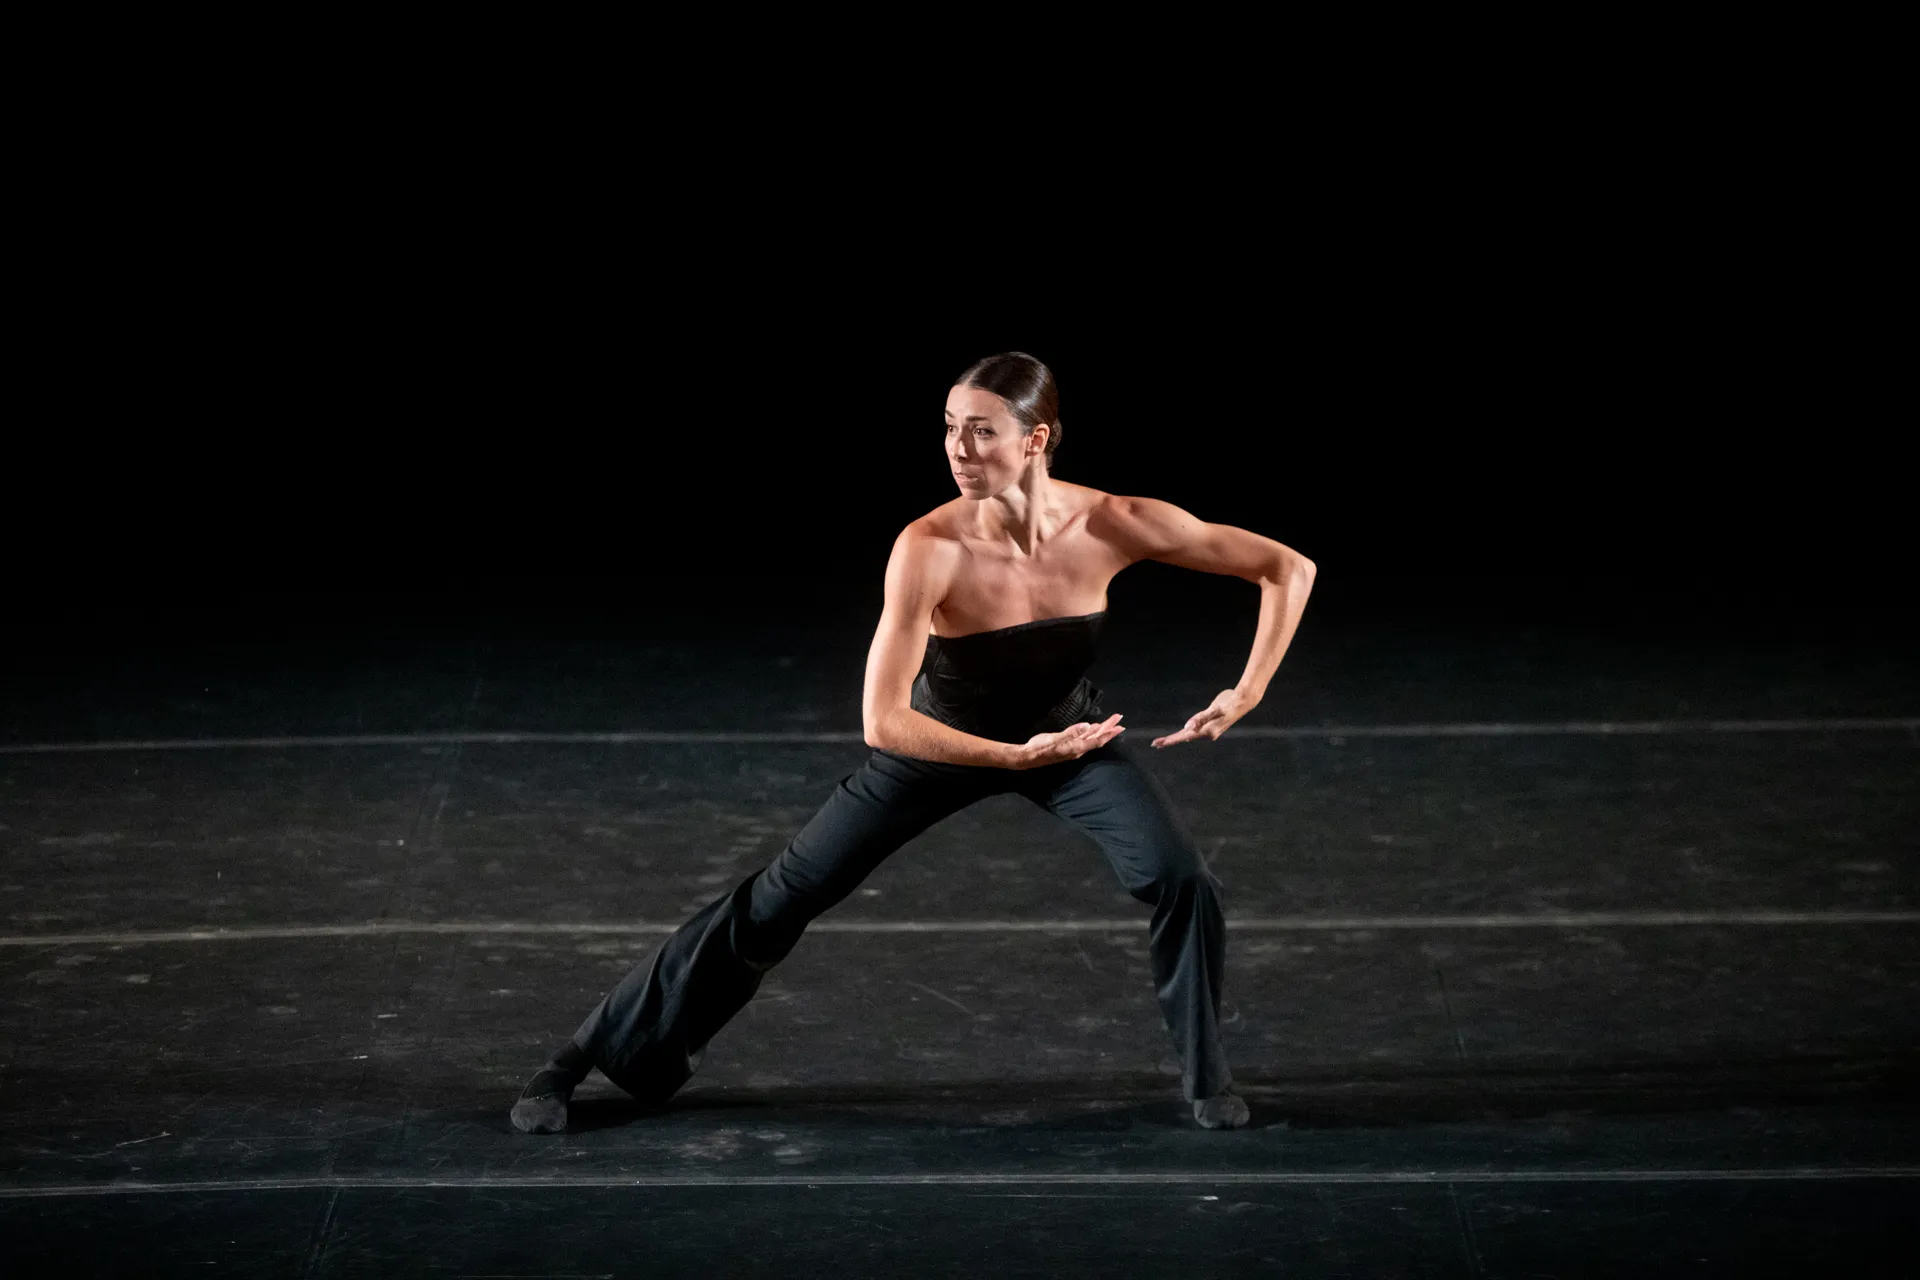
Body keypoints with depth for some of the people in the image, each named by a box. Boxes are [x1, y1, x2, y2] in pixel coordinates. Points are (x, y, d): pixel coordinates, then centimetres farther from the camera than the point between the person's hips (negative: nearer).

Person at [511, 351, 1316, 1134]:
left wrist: (1247, 693, -25)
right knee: (783, 896, -2)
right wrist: (1019, 756, -40)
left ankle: (1205, 1077, 9)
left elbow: (1289, 569, -18)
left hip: (1068, 731, 2)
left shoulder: (1113, 527, -29)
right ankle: (588, 1056, 10)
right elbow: (883, 721, -36)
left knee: (1182, 882, -18)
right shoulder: (928, 548, -34)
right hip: (944, 739, -1)